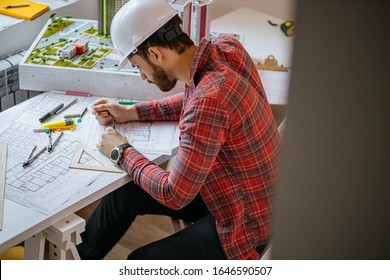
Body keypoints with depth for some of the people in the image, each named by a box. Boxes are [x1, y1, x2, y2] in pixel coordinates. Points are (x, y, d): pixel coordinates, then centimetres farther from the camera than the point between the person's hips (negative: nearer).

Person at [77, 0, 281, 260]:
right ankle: (79, 253, 37)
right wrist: (131, 112, 7)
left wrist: (122, 153, -13)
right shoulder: (226, 48, -10)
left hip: (243, 226, -9)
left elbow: (174, 195, -27)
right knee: (124, 194, 17)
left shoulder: (208, 102, -36)